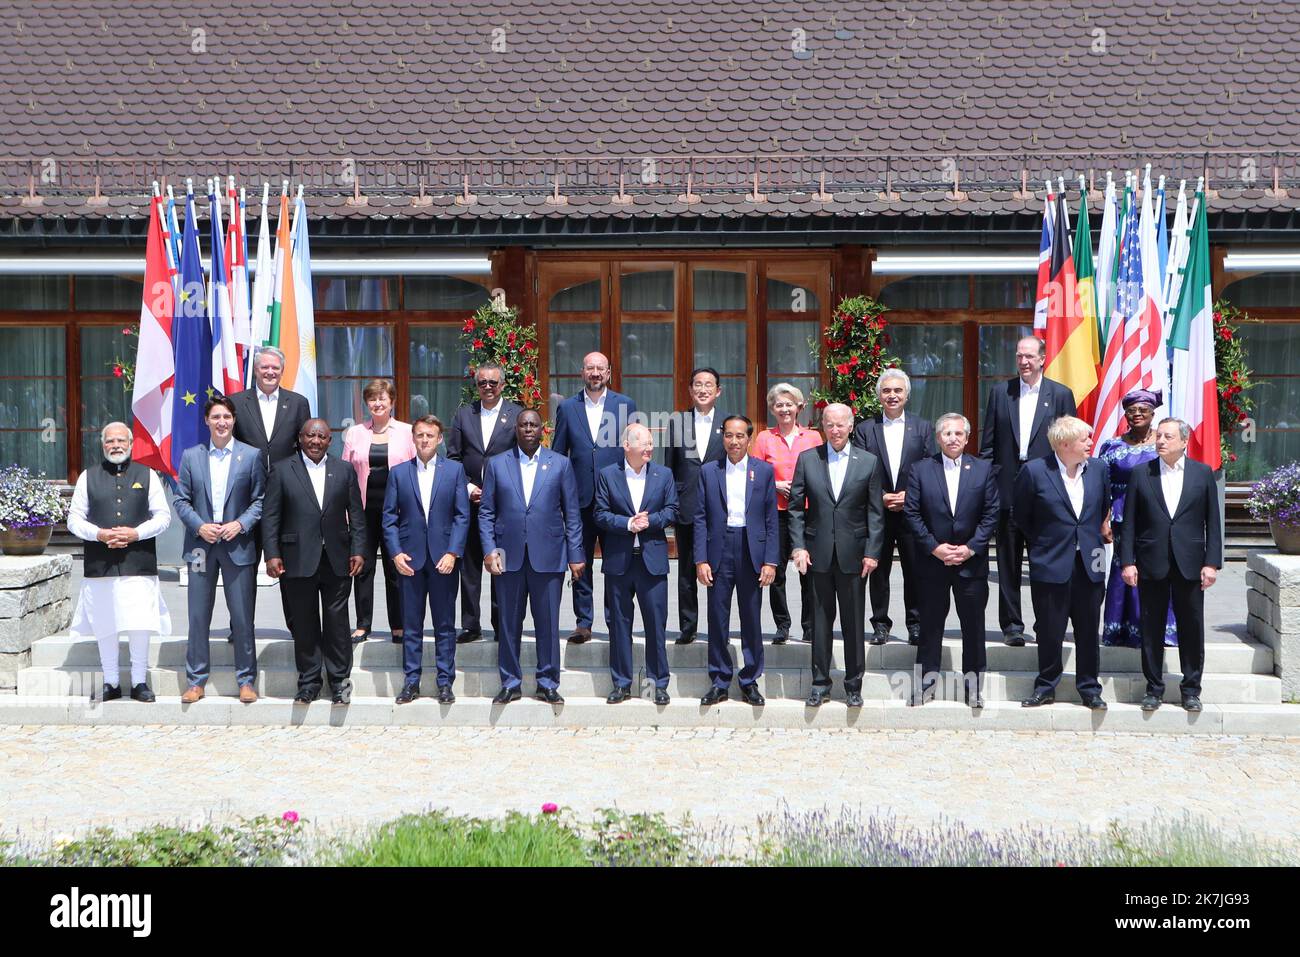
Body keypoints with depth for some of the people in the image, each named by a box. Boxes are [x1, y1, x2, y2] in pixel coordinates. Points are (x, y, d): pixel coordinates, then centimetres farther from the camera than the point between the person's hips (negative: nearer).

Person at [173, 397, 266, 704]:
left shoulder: (251, 455, 2)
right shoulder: (191, 456, 6)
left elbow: (259, 500, 1)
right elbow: (181, 500, 6)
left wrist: (240, 524, -13)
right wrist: (199, 527, -9)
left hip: (238, 545, -1)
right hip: (201, 546, 2)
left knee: (242, 616, 2)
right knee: (198, 616, 6)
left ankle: (246, 680, 12)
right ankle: (196, 681, 16)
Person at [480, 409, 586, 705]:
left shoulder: (560, 464, 5)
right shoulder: (496, 464, 7)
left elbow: (572, 513, 5)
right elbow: (486, 512, 7)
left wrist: (575, 555, 0)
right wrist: (489, 549, -4)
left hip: (548, 556, -1)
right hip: (510, 556, 1)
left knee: (548, 623, 4)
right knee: (509, 623, 7)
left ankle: (548, 684, 16)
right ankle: (510, 683, 18)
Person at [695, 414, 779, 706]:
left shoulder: (765, 471, 3)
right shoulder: (708, 471, 5)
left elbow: (772, 519, 2)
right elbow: (700, 518, 3)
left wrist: (770, 561, -4)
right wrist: (701, 559, -4)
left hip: (752, 552, 0)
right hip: (719, 552, 1)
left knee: (752, 619, 6)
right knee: (717, 619, 5)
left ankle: (750, 681, 18)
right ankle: (719, 683, 15)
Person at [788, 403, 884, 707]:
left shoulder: (868, 462, 2)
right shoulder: (807, 459, 3)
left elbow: (875, 512, 2)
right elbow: (796, 508, 4)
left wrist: (872, 552, -5)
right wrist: (798, 546, -5)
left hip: (853, 554, 0)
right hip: (818, 554, 0)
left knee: (854, 622, 6)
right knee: (821, 621, 8)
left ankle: (854, 684, 18)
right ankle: (820, 682, 18)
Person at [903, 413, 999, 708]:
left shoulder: (983, 470, 4)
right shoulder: (920, 469, 1)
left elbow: (991, 514, 1)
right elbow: (911, 513, -3)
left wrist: (971, 548, -9)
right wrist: (935, 547, -10)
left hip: (972, 560, 1)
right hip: (932, 560, 0)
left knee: (973, 622, 5)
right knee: (930, 622, 7)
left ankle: (973, 683, 16)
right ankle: (926, 680, 16)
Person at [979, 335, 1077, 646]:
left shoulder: (1061, 395, 4)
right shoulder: (1000, 392, 8)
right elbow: (988, 443, 8)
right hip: (1007, 489, 1)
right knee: (1008, 562, 5)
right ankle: (1012, 625, 13)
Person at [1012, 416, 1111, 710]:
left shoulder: (1098, 469, 3)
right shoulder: (1034, 471, -8)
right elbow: (1020, 516, 3)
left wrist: (1099, 534, 13)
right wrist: (1042, 543, 6)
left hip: (1089, 565, 3)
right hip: (1051, 565, -3)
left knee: (1089, 632, 9)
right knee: (1049, 632, 5)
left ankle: (1089, 688, 22)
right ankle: (1046, 687, 20)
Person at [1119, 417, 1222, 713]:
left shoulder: (1203, 473, 3)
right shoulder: (1141, 473, 3)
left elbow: (1212, 522, 3)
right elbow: (1129, 522, 2)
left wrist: (1212, 563, -3)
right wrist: (1127, 562, -4)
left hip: (1189, 565, 0)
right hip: (1151, 564, 0)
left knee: (1191, 628, 6)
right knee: (1152, 629, 6)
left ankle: (1191, 688, 18)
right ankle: (1154, 688, 17)